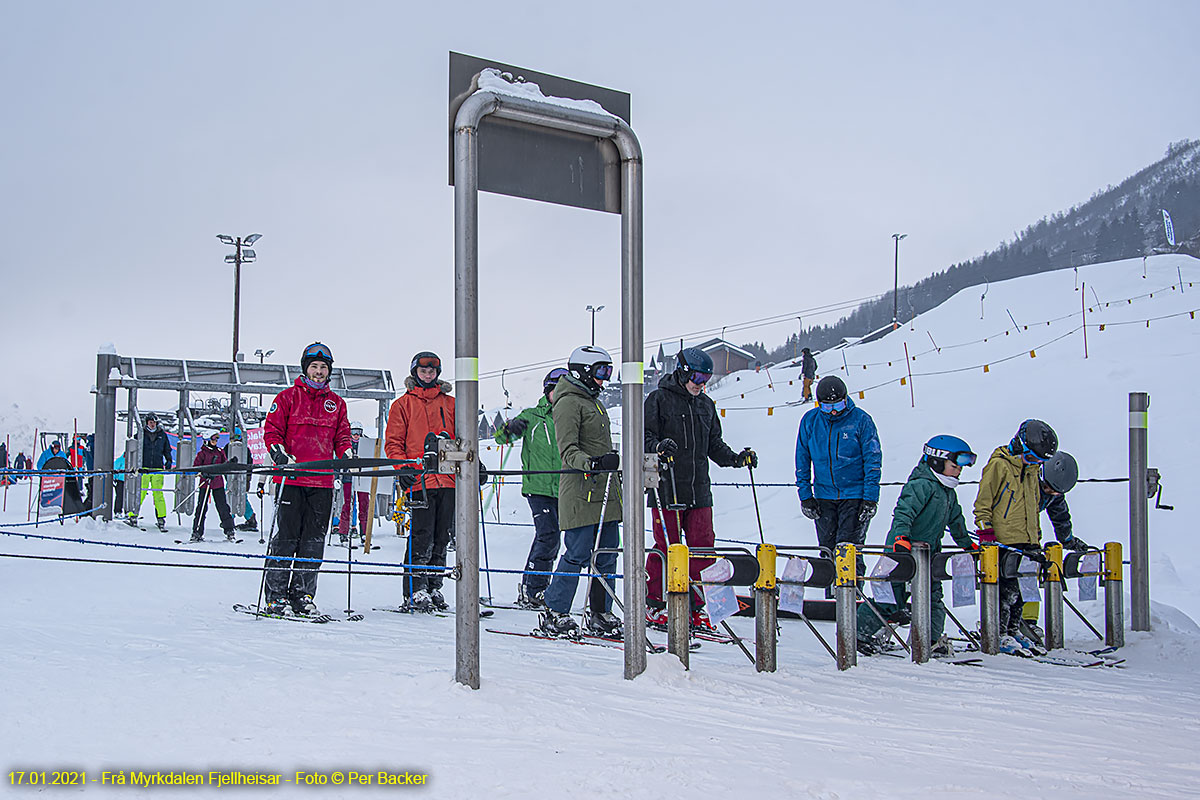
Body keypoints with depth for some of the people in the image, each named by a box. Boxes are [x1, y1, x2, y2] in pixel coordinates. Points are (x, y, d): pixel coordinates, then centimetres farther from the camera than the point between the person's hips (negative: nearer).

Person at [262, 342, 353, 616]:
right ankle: (276, 596, 2)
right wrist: (282, 457, -14)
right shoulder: (288, 397, 5)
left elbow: (342, 438, 18)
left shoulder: (336, 403, 16)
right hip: (291, 480, -4)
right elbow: (271, 432, 2)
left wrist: (346, 458, -1)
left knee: (313, 541, 4)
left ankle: (302, 594, 11)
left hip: (322, 482, 4)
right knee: (287, 538, -4)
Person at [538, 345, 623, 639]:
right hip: (581, 492, -9)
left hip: (604, 491, 9)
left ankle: (600, 615, 16)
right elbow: (568, 450, -18)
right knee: (578, 555, -9)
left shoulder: (593, 402, 22)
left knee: (606, 555, 8)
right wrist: (593, 463, -33)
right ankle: (554, 615, 0)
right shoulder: (568, 402, -7)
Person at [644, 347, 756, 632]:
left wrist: (736, 459, 9)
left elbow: (714, 445, 24)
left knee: (703, 548, 2)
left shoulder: (706, 405, 18)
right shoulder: (659, 399, -1)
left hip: (699, 491, 6)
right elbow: (644, 437, -6)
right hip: (666, 489, -6)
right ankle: (655, 606, 10)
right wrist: (658, 446, -26)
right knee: (666, 547, -3)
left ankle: (696, 608, 12)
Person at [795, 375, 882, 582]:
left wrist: (870, 498, -9)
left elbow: (873, 460, -4)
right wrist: (805, 495, 5)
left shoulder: (860, 420, -7)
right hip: (824, 496, 3)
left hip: (855, 495, -3)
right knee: (827, 548, 7)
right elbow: (802, 460, 9)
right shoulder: (810, 421, 1)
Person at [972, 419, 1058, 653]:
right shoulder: (999, 465, -8)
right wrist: (986, 532, -15)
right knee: (1008, 589, -9)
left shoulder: (1031, 469, 17)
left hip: (1025, 541, 8)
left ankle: (1013, 630, 20)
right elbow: (983, 502, -8)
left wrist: (1036, 542, 25)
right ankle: (998, 634, -2)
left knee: (1022, 588, 9)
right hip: (1003, 540, -7)